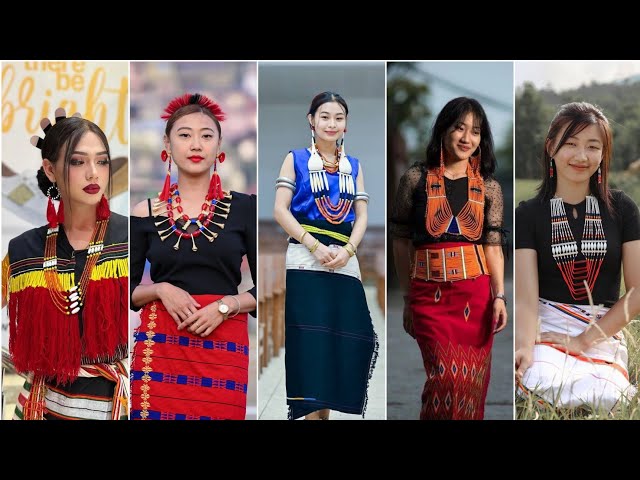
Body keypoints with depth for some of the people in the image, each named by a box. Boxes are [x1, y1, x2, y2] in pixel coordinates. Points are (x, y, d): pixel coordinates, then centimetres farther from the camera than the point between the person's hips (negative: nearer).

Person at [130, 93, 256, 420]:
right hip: (159, 346, 1)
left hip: (223, 347, -1)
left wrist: (226, 305, -12)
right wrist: (160, 289, -9)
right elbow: (126, 290, 9)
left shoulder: (243, 208, 2)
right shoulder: (145, 213, 6)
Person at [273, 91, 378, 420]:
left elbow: (362, 215, 12)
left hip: (344, 263, 4)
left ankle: (326, 410, 9)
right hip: (305, 260, -3)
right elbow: (281, 211, -2)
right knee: (310, 340, -8)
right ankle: (312, 412, -4)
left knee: (347, 340, -2)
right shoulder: (296, 159, 8)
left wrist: (347, 251, -7)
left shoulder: (354, 166, 18)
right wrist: (316, 247, -12)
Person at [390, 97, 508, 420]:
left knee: (472, 382, 3)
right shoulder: (416, 178, 1)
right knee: (447, 378, -12)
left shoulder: (489, 187, 7)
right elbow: (401, 242, 4)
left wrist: (499, 296, -8)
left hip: (476, 293, 2)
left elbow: (493, 246, 4)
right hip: (429, 294, -2)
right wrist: (407, 300, 3)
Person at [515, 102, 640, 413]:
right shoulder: (528, 214, 2)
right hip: (546, 328, -1)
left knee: (599, 399, -32)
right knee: (542, 386, -35)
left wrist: (584, 340, -9)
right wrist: (524, 346, -30)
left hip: (605, 332, 1)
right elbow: (526, 297, -9)